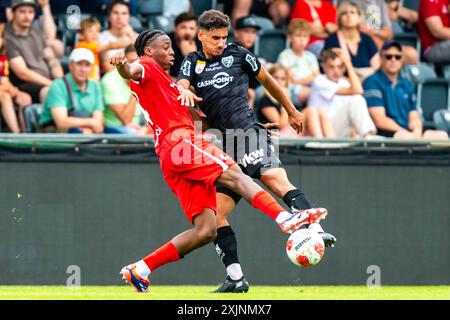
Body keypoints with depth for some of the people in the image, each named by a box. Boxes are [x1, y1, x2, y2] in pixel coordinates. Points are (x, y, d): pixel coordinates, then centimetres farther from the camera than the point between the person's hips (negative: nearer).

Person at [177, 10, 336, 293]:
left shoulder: (237, 54, 10)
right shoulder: (193, 62, 14)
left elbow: (266, 79, 22)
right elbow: (180, 87, -4)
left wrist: (291, 111, 29)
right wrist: (184, 92, -29)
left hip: (248, 133, -4)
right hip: (222, 148, 4)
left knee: (276, 179, -31)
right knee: (215, 213, -4)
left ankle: (316, 230, -45)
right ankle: (236, 278, 0)